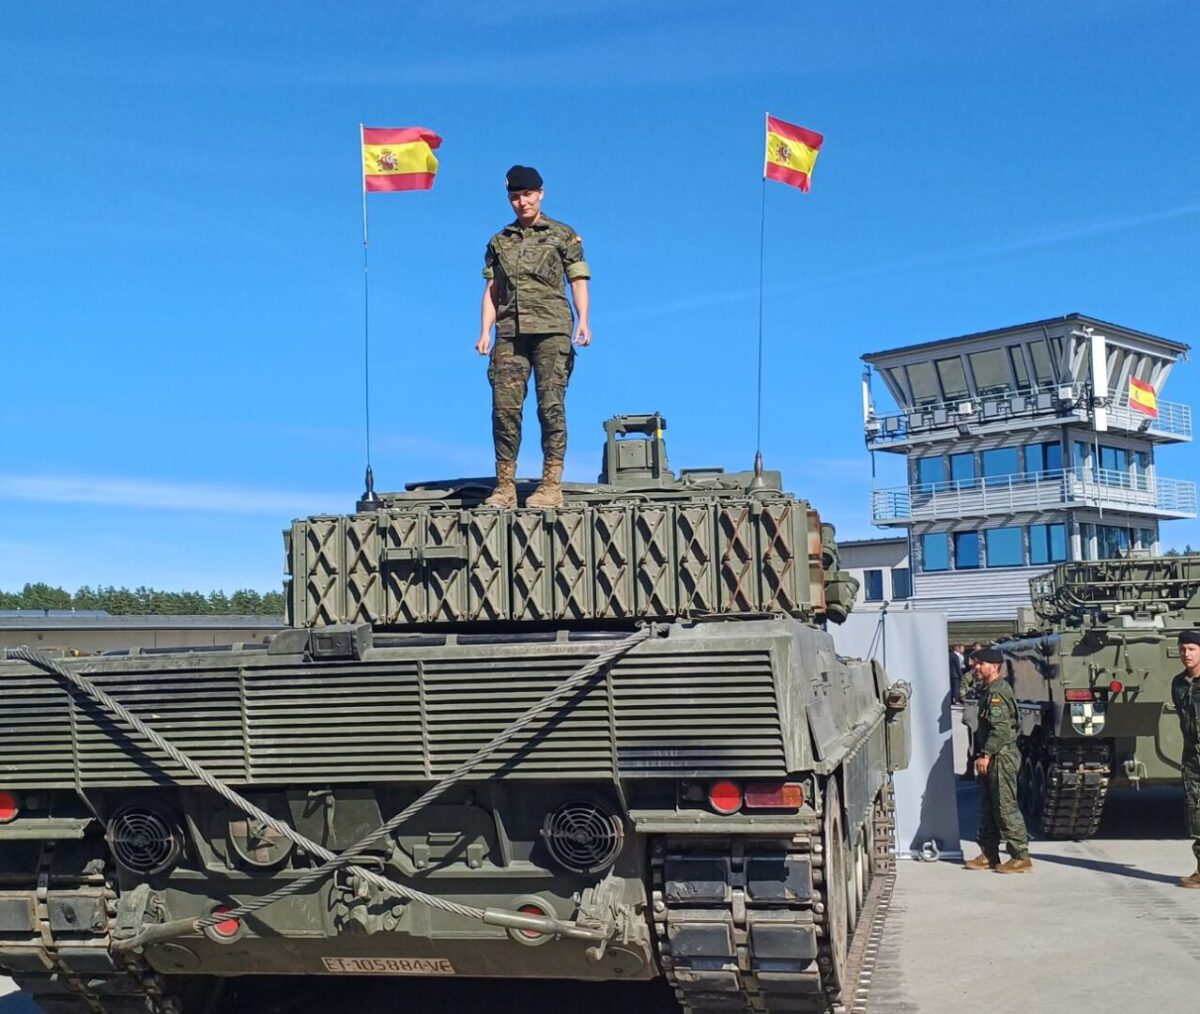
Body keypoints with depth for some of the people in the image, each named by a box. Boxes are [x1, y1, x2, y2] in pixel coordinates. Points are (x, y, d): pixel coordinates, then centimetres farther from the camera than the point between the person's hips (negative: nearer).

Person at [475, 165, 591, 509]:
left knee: (551, 405, -7)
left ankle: (551, 484, -4)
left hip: (551, 329, -3)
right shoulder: (499, 242, 20)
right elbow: (491, 290, 18)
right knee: (504, 407, -5)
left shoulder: (563, 235, 12)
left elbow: (579, 281, 5)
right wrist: (485, 332, 6)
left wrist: (583, 321, -10)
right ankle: (505, 486, -3)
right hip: (510, 332, 3)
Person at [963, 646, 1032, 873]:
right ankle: (988, 855, 20)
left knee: (1006, 808, -7)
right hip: (991, 758, 10)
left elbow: (1000, 728, -23)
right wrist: (981, 755, 18)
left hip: (1002, 758, -10)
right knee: (987, 808, 13)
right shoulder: (987, 691, 16)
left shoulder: (998, 692, -15)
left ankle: (1021, 858, -2)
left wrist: (986, 755, -23)